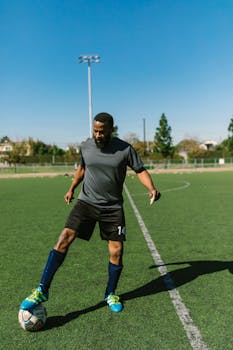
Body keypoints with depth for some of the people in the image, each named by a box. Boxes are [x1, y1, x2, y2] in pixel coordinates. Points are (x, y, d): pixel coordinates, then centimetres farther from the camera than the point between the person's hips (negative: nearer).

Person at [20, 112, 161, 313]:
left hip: (113, 207, -1)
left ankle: (111, 294, 23)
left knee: (116, 251, -2)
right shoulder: (86, 147, 0)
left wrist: (152, 189, -19)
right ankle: (43, 291, -5)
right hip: (87, 202, 1)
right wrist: (72, 189, 14)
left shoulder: (125, 149, -9)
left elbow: (140, 170, -2)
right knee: (64, 238, -15)